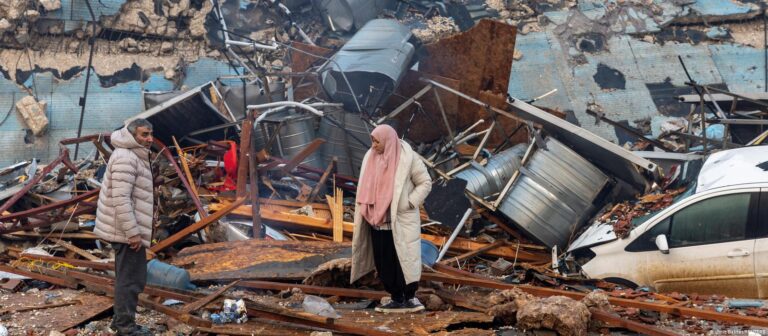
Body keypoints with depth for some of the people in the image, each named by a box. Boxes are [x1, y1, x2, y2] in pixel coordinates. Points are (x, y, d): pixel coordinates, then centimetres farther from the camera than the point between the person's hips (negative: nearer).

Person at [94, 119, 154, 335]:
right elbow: (121, 198, -25)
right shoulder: (126, 158, -17)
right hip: (127, 230, -11)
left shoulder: (133, 156, 16)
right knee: (132, 278, -8)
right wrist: (133, 232, -25)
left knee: (126, 276, 17)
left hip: (126, 229, 11)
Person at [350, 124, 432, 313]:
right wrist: (364, 212, 5)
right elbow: (365, 188, 14)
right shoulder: (371, 158, 5)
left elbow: (425, 183, -3)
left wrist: (408, 204, -12)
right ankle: (397, 299, 13)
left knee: (402, 260, -6)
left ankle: (410, 298, 4)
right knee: (383, 262, 5)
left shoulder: (407, 158, -9)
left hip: (401, 220, -5)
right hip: (378, 220, 5)